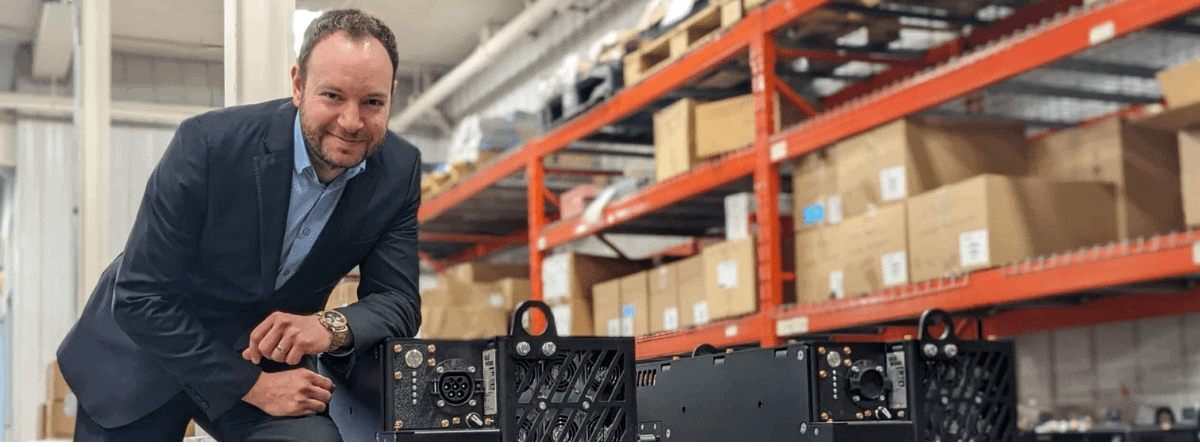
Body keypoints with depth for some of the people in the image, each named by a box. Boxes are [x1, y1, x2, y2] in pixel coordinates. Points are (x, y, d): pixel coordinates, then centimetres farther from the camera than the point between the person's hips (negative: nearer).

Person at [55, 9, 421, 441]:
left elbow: (398, 302, -8)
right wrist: (253, 386, -24)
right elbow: (140, 298, -22)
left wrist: (332, 325, -30)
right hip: (147, 353, -2)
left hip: (269, 356, 2)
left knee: (315, 438, -22)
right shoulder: (207, 143, -24)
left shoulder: (398, 171, -13)